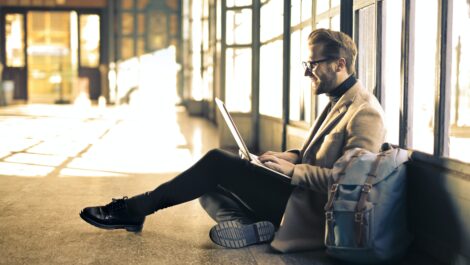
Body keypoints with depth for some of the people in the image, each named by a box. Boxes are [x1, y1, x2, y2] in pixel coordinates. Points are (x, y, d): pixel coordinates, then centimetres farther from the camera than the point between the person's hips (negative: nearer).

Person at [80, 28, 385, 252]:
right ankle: (245, 225, -18)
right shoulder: (339, 101, 17)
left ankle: (135, 209, -4)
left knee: (218, 163, -15)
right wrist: (294, 156, 7)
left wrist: (293, 170, -20)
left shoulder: (365, 112, -15)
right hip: (300, 192, 10)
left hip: (309, 210, -10)